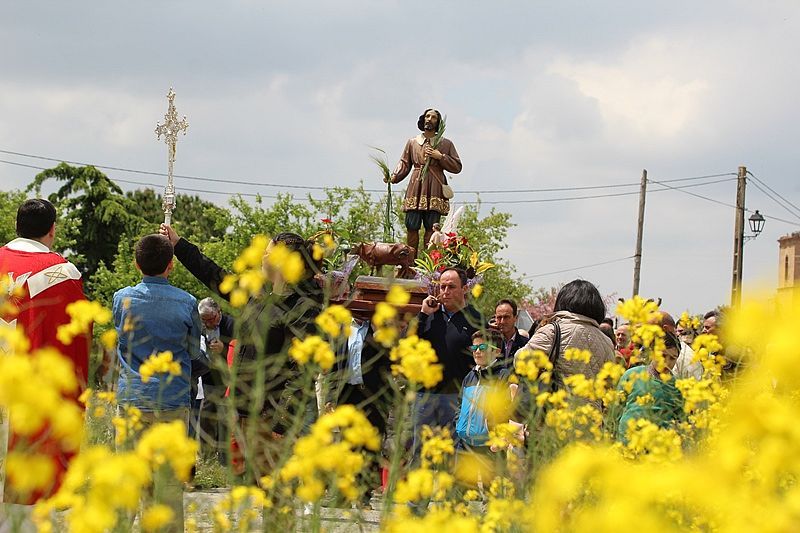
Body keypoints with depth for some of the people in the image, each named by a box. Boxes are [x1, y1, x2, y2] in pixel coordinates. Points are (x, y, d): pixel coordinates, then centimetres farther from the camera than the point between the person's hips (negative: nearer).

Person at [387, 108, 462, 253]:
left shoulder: (446, 144, 13)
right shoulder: (412, 142, 16)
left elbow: (457, 167, 10)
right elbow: (404, 164, 12)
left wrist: (440, 157, -3)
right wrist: (393, 177, -6)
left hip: (435, 190, -1)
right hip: (416, 189, 1)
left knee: (431, 228, -7)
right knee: (412, 227, -7)